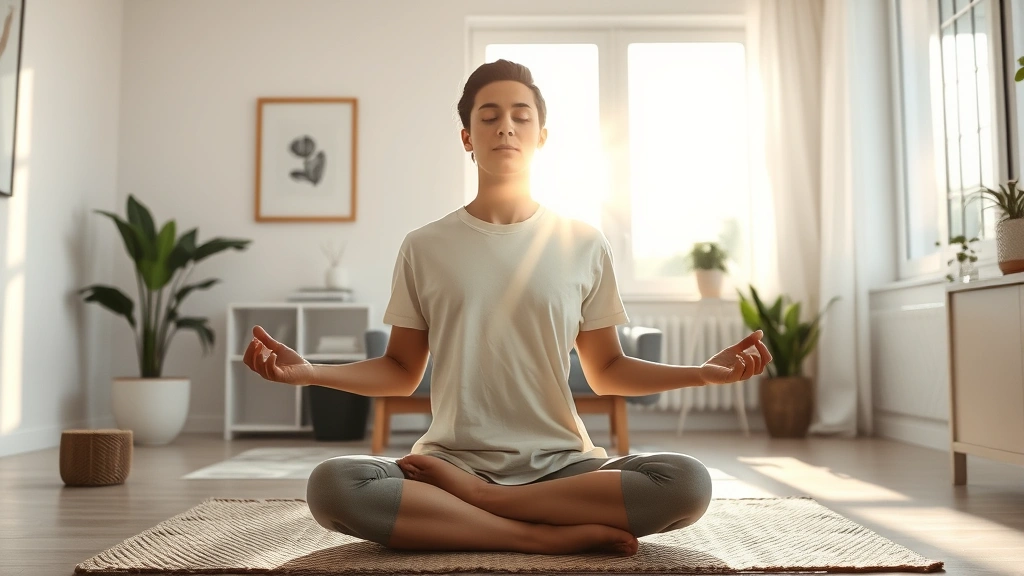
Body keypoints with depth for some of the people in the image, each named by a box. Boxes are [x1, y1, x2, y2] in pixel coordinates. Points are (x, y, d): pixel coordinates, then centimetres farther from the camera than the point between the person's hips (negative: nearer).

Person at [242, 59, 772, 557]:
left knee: (688, 483, -27)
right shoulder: (425, 247, 7)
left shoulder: (584, 245, 6)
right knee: (330, 486, -29)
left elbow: (606, 371, 11)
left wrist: (703, 372, -4)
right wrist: (309, 372, -5)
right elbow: (401, 371, 11)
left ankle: (469, 497, -16)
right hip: (451, 460, 0)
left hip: (561, 464, 1)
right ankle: (549, 534, -21)